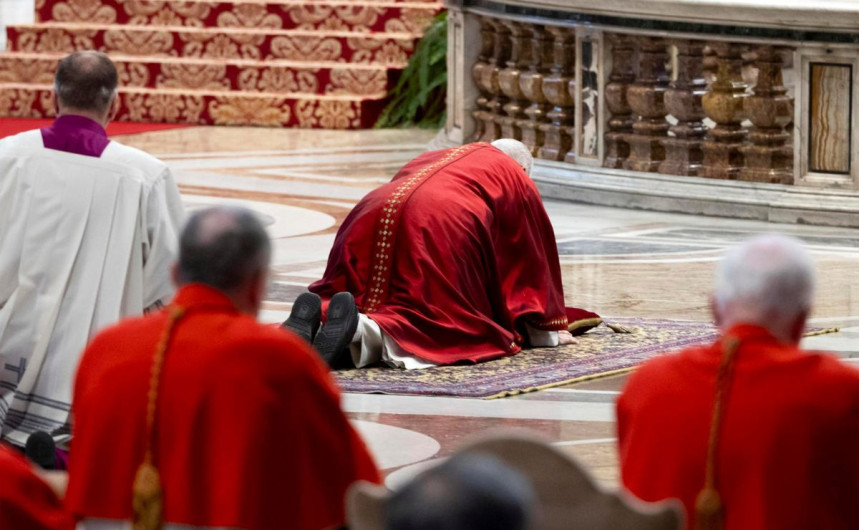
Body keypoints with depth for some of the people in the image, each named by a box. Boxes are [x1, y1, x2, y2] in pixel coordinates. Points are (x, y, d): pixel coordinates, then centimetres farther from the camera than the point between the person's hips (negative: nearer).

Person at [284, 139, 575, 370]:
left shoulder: (429, 160, 42)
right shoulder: (518, 181, 28)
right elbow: (533, 254, 31)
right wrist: (548, 330, 40)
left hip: (367, 223, 5)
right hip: (442, 232, -5)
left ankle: (312, 319, -16)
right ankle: (364, 329, -32)